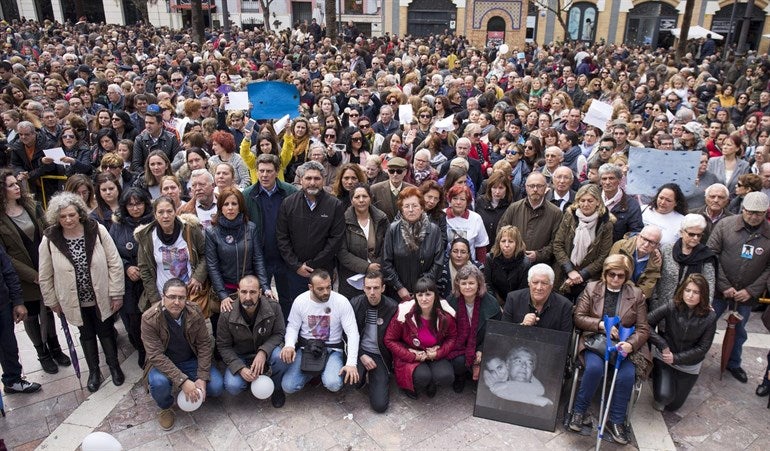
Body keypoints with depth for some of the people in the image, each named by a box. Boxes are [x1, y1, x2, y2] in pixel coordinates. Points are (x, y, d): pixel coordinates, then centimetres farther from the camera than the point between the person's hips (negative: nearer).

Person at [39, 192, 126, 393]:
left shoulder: (97, 231, -17)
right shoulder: (49, 240, -14)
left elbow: (115, 263, -11)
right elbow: (45, 276, -2)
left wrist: (117, 293, -10)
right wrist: (53, 302, 5)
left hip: (102, 298, -1)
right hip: (75, 301, 1)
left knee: (106, 332, 16)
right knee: (87, 335, 20)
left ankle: (114, 365, 38)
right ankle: (93, 370, 39)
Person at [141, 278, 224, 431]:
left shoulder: (195, 311, -15)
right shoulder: (149, 319, -23)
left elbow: (204, 344, -10)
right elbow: (156, 356, -25)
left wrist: (202, 378, -18)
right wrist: (182, 381, -33)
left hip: (192, 360, 2)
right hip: (163, 363, -2)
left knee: (216, 386, -18)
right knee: (159, 383, -35)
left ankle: (195, 394, 18)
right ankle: (166, 407, 1)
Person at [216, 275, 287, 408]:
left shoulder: (273, 307, -20)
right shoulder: (227, 314, -20)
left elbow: (279, 333, -8)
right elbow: (223, 346, -10)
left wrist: (263, 352, -27)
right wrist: (240, 368, -24)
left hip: (265, 351, 0)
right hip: (239, 357, 1)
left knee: (280, 356, -34)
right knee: (232, 386, -25)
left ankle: (277, 388, -1)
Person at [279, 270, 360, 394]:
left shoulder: (342, 302, -15)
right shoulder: (300, 301, -8)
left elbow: (352, 333, -15)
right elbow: (292, 327, 2)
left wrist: (351, 363, -25)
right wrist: (289, 344, -21)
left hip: (332, 349, -2)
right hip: (306, 348, 2)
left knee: (334, 384, -28)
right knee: (288, 386, -16)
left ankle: (323, 373, 9)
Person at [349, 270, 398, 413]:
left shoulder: (393, 307, -12)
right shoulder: (355, 303, -7)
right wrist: (362, 355, -10)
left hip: (381, 355, -1)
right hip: (360, 351, 1)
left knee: (380, 405, -11)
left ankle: (373, 378, 19)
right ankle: (363, 375, 6)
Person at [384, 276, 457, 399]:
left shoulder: (445, 315, -12)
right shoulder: (405, 314, -19)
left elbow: (452, 337, 4)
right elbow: (389, 340, -9)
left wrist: (439, 352, -15)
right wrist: (412, 355, -18)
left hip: (435, 355, 3)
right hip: (409, 356, -2)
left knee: (446, 377, -25)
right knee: (423, 376, -31)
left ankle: (431, 384, 12)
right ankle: (410, 386, 7)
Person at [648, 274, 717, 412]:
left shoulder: (709, 317, -15)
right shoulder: (671, 307, -19)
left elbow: (703, 348, -11)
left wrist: (676, 358, -19)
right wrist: (663, 346, -23)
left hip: (689, 365, 2)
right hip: (664, 357, -2)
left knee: (673, 406, 10)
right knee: (664, 396, -21)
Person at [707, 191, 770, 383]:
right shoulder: (725, 225, -9)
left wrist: (751, 291, -10)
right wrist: (724, 286, -13)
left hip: (747, 295, 2)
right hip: (719, 290, -2)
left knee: (739, 331, 20)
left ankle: (733, 364, 41)